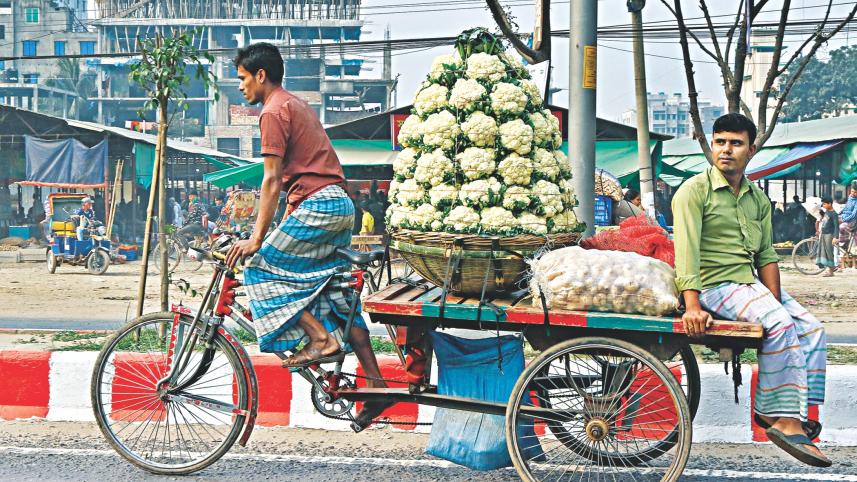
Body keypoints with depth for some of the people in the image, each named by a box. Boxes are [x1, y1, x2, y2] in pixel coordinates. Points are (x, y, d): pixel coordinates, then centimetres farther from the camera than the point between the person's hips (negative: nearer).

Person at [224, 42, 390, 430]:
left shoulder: (274, 112, -6)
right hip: (341, 204, 10)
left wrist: (257, 238, -13)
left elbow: (272, 180, -13)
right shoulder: (298, 105, 24)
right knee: (335, 295, 11)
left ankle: (322, 340, -10)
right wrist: (287, 222, 27)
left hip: (317, 205, -10)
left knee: (262, 268, -2)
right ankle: (376, 384, 7)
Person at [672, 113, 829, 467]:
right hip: (713, 285, -8)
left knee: (813, 330, -3)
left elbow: (766, 256, 11)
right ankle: (782, 419, -25)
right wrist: (692, 306, -27)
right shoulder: (694, 191, -6)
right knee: (779, 323, -27)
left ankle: (790, 412, -4)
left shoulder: (758, 199, 15)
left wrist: (775, 300, -5)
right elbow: (686, 250, -16)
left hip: (751, 282, 8)